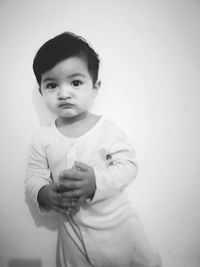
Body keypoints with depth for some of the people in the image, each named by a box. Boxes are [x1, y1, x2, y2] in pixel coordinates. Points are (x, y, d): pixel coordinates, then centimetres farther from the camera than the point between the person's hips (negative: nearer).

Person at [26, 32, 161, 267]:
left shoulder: (108, 129, -14)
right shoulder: (42, 138, -8)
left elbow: (128, 166, -15)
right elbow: (33, 178, -3)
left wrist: (97, 181, -30)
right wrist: (44, 194, -24)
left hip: (117, 223, 0)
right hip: (72, 229, 2)